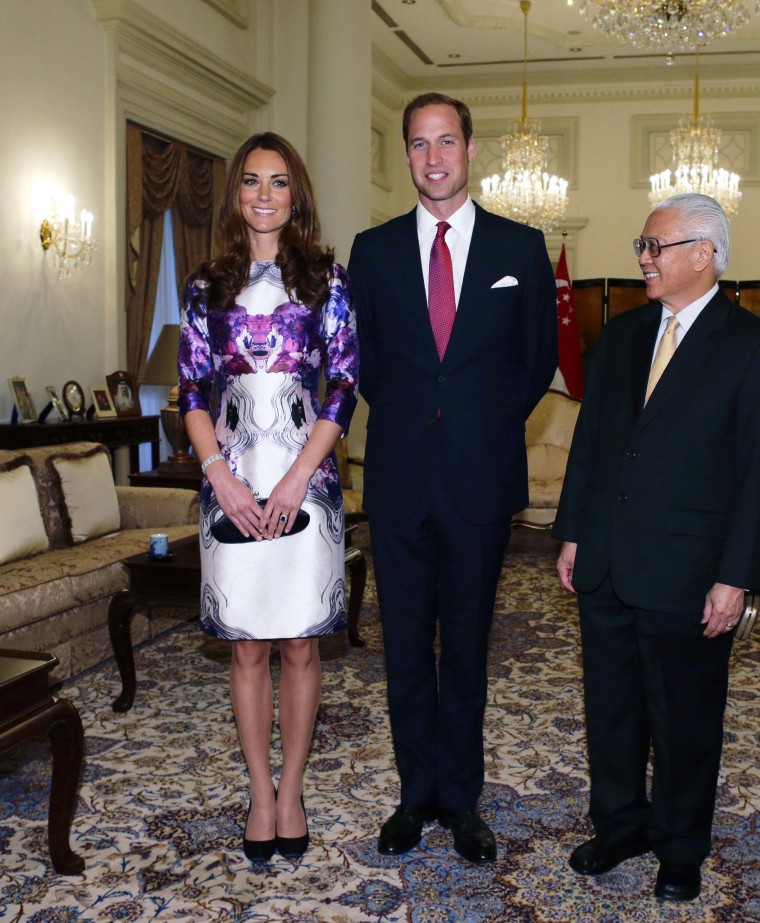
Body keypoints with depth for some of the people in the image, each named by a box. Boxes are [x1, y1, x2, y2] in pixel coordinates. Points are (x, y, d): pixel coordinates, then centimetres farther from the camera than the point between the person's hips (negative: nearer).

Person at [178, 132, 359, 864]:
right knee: (247, 647, 7)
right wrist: (221, 476, -9)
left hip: (306, 482, -1)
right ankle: (261, 795, 20)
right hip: (231, 484, 1)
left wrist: (297, 477, -11)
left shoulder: (327, 278, 4)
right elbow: (192, 391, 5)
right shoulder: (206, 285, 8)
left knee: (300, 642, 6)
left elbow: (343, 384, -2)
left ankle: (291, 791, 21)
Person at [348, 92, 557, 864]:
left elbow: (539, 357, 8)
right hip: (399, 478, 1)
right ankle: (418, 792, 25)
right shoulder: (374, 249, 6)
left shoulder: (521, 248, 2)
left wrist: (491, 425, 5)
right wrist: (402, 420, 7)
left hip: (482, 479, -1)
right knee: (406, 646, 9)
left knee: (466, 644, 10)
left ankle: (460, 798, 24)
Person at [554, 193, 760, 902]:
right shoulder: (621, 335, 9)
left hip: (687, 577, -5)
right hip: (605, 569, 5)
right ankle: (620, 824, 37)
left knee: (686, 720, 11)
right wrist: (571, 535, 9)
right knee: (611, 706, 16)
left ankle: (680, 849, 32)